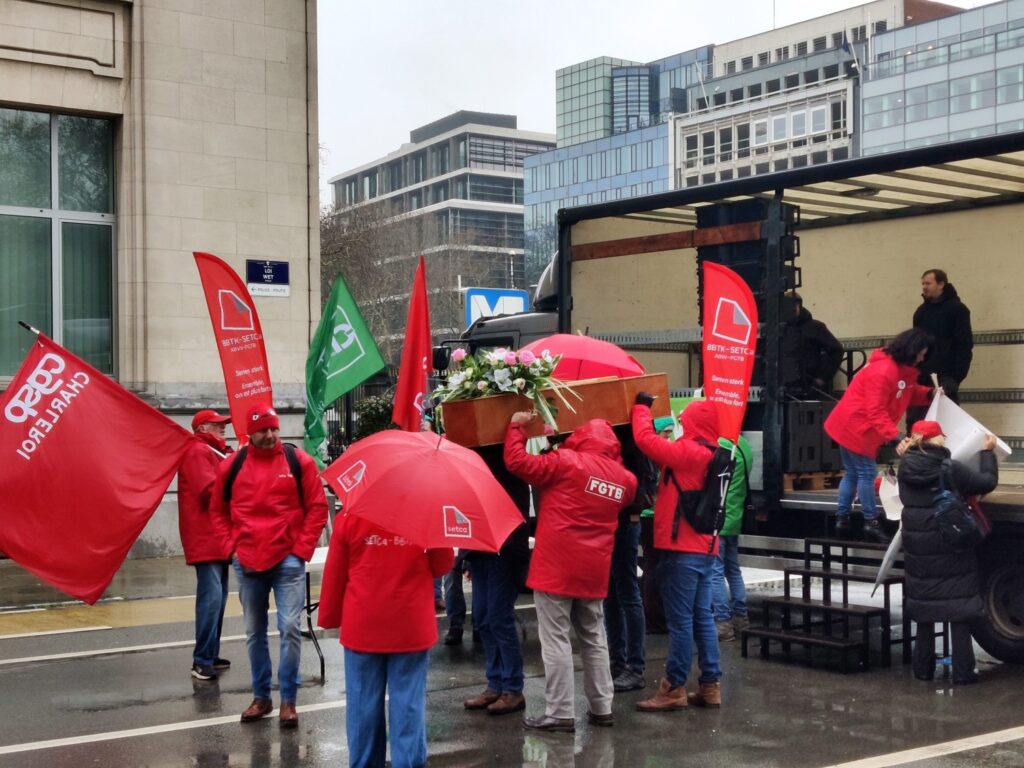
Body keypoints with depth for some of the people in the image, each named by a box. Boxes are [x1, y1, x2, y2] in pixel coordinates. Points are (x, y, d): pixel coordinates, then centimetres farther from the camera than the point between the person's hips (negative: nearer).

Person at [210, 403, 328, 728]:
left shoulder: (299, 461, -2)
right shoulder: (232, 466, 4)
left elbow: (317, 507, 0)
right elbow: (218, 511, 13)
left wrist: (302, 549, -6)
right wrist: (232, 547, 2)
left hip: (288, 561, -2)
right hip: (247, 563, 3)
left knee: (289, 629, -7)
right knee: (254, 633, 11)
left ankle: (288, 700, 3)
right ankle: (261, 697, 24)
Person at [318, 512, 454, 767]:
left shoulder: (350, 516, -7)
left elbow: (335, 572, -1)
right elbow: (443, 565, 1)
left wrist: (329, 617, 11)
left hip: (363, 627, 1)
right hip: (410, 627, 0)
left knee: (363, 704, 10)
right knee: (408, 704, 5)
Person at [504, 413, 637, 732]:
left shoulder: (566, 461, -10)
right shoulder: (624, 478, 6)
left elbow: (518, 462, -10)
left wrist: (516, 426, 5)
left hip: (556, 567, -5)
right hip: (593, 571, 6)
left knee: (556, 640, -2)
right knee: (594, 639, 16)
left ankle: (560, 713, -2)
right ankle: (601, 708, 20)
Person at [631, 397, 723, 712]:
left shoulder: (687, 452, -16)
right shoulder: (712, 455, 12)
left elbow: (645, 439, -17)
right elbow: (666, 453, 19)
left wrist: (642, 407, 0)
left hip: (682, 550, -9)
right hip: (703, 548, 9)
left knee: (680, 621, -4)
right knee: (702, 618, 12)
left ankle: (674, 688, 1)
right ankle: (710, 685, 15)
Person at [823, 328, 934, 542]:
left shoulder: (903, 369, 7)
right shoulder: (883, 371, -26)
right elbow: (876, 411, -28)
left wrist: (928, 394, -2)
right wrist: (894, 435, -32)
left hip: (853, 426, 10)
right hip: (855, 427, -10)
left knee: (852, 473, 13)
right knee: (866, 473, -5)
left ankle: (842, 519, 18)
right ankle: (871, 523, 2)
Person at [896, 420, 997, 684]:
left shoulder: (905, 468, -3)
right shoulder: (951, 469, -16)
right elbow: (987, 482, -8)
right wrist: (987, 452, 6)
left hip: (918, 550, 4)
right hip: (950, 549, -4)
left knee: (924, 608, 14)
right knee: (958, 606, 3)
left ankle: (923, 669, 18)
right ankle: (962, 671, 3)